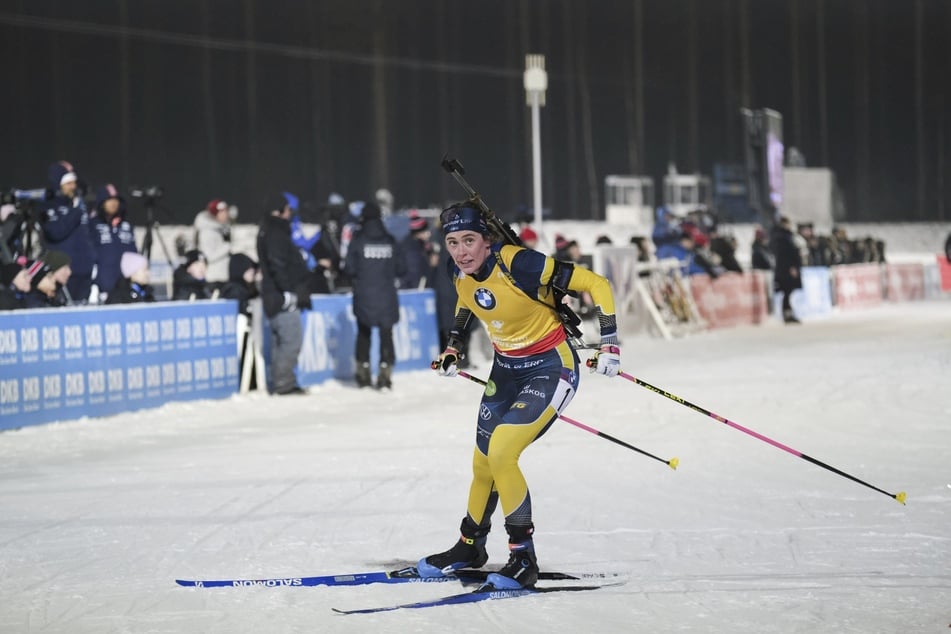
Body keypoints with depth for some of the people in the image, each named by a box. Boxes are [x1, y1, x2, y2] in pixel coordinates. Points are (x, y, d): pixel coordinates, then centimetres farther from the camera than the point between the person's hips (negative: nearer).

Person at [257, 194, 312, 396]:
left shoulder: (268, 233, 18)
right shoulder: (276, 234, -13)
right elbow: (278, 266, -21)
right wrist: (288, 293, -21)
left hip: (274, 296, 10)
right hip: (281, 295, -10)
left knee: (279, 340, 13)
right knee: (292, 338, -11)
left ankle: (279, 382, 16)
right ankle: (284, 382, -12)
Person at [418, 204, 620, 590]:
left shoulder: (518, 264, -28)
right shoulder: (460, 272, -8)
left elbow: (596, 284, -23)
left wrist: (609, 343, -26)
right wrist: (453, 348, 13)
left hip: (550, 369, -7)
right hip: (506, 369, 7)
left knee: (500, 454, -22)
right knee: (483, 465, 14)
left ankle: (524, 559, -11)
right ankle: (470, 548, 39)